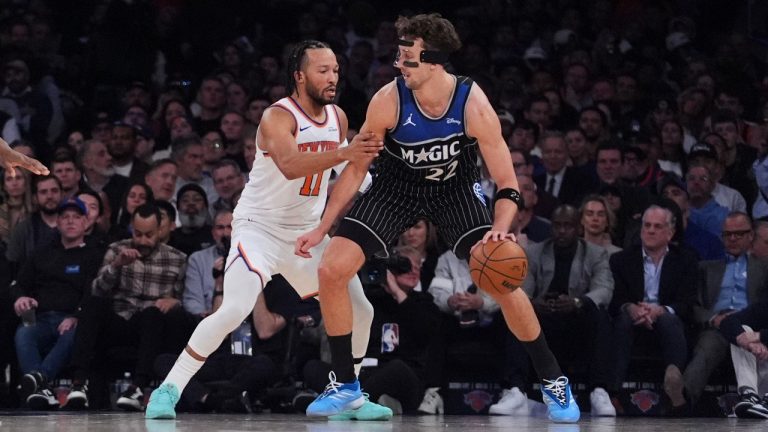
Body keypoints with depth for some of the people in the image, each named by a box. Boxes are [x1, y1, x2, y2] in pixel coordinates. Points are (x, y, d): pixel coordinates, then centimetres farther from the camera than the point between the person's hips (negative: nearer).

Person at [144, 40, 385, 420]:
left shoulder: (338, 118, 4)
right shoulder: (277, 117, -18)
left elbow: (348, 174, 19)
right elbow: (289, 166, -38)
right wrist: (343, 153, -48)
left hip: (308, 231, 7)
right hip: (260, 227, -7)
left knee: (360, 311, 5)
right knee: (235, 309, -25)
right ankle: (168, 390, -15)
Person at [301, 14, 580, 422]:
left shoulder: (473, 104, -28)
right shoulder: (389, 100, -26)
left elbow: (507, 185, -21)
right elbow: (356, 168, -11)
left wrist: (500, 229, -40)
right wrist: (322, 228, -11)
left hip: (455, 186, -1)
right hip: (397, 185, 1)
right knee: (331, 270, -12)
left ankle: (553, 381, 5)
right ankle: (345, 385, 3)